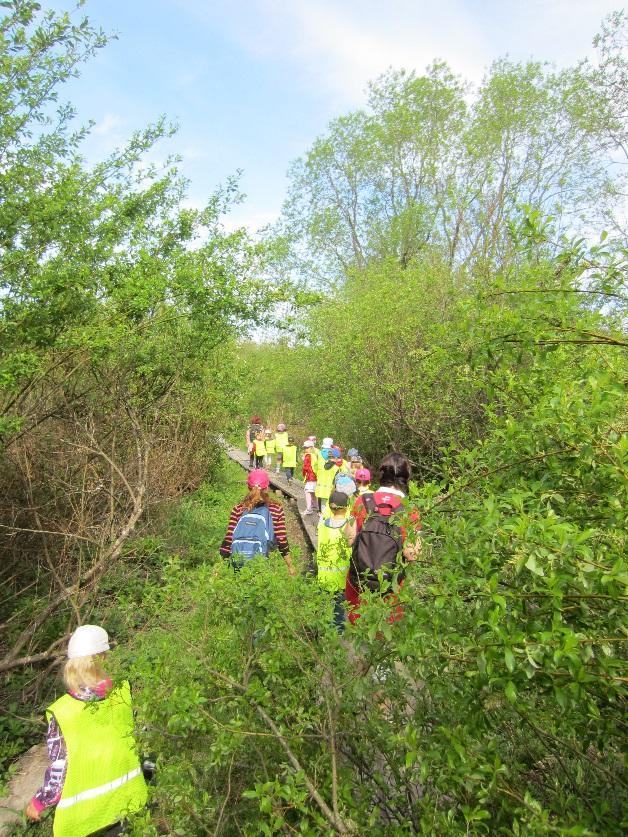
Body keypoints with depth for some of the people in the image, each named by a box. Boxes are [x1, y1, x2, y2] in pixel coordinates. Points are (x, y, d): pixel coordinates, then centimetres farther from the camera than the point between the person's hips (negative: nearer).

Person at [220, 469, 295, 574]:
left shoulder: (238, 509, 1)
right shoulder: (276, 509, -2)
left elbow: (228, 539, 1)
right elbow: (282, 541, 0)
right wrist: (290, 567, 13)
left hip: (237, 565, 3)